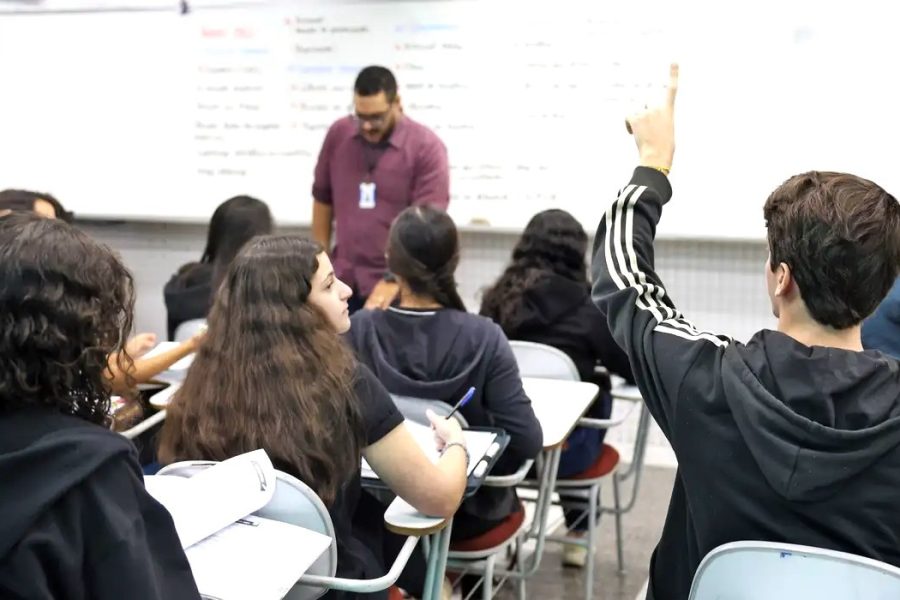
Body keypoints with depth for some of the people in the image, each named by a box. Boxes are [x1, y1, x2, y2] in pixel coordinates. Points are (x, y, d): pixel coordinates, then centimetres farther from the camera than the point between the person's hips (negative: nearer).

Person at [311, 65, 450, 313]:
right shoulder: (338, 134, 3)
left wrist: (394, 280, -27)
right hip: (343, 283, 4)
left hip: (399, 288, -4)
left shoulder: (427, 147, -11)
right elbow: (323, 199, 14)